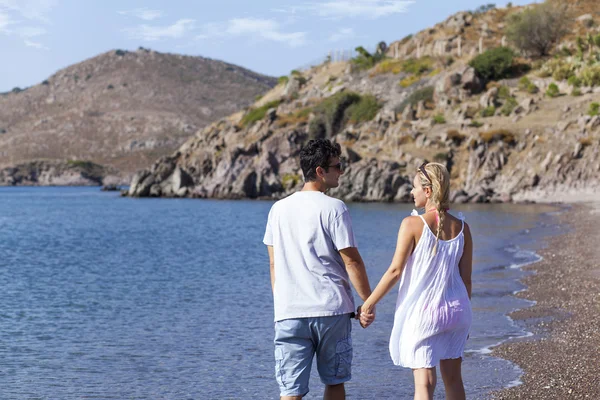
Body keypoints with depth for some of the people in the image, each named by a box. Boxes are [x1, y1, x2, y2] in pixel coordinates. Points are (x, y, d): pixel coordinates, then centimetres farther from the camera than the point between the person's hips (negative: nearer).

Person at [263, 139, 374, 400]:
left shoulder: (279, 209, 9)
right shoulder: (333, 208, -6)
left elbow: (274, 264, 13)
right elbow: (352, 261, -8)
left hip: (289, 312, 3)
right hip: (332, 309, -3)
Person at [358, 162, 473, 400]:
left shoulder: (413, 224, -13)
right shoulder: (461, 227, 0)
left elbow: (395, 271, -13)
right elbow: (466, 278, 4)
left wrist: (369, 303, -4)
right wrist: (463, 315, 17)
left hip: (421, 312, -5)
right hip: (454, 309, 5)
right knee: (453, 377, 16)